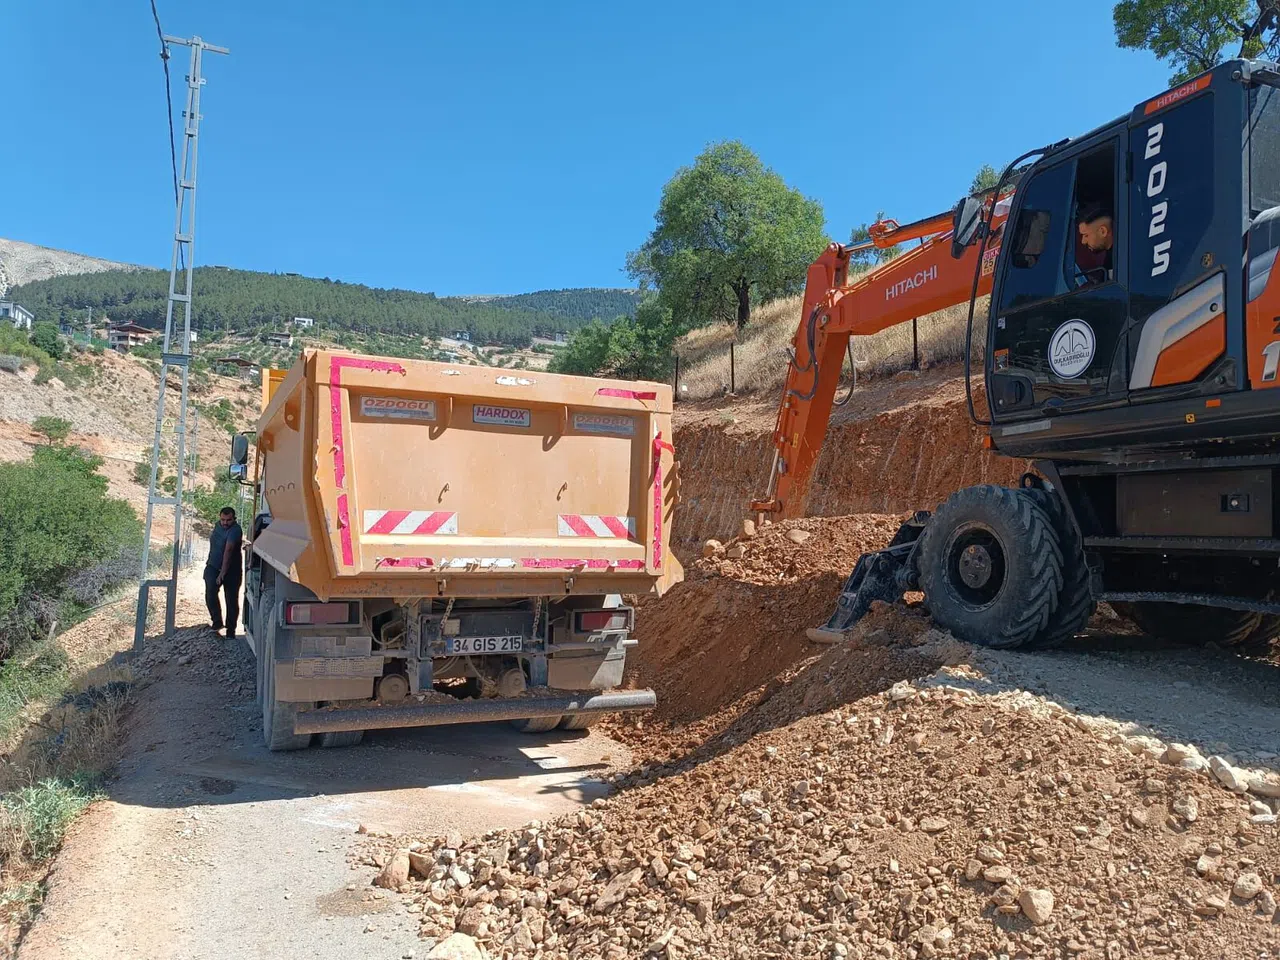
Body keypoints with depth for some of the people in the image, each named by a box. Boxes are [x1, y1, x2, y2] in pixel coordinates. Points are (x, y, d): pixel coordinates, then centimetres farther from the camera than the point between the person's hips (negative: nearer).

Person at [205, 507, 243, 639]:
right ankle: (217, 621, 4)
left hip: (231, 570, -5)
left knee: (232, 601, 1)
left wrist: (223, 573, -41)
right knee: (210, 594, -15)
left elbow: (228, 551, -33)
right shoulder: (218, 525, 2)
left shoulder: (235, 530, -22)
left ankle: (231, 630, 12)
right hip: (213, 567, 5)